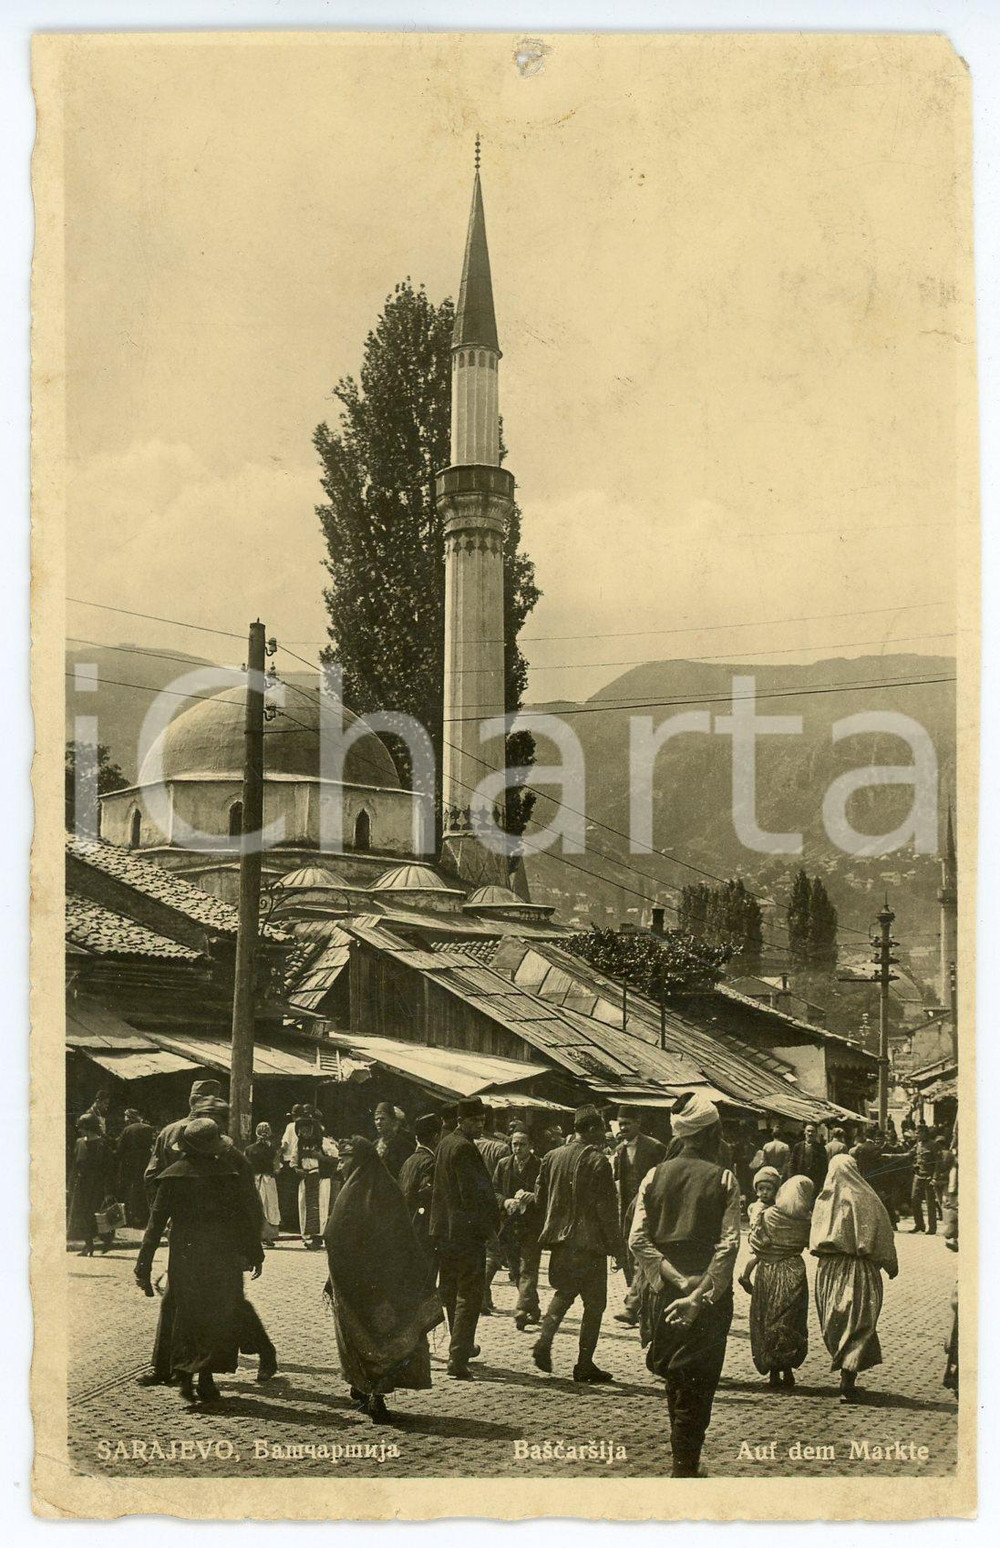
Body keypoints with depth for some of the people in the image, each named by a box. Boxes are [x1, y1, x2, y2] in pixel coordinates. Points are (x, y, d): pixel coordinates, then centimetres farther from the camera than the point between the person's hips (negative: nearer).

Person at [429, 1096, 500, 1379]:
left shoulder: (445, 1144, 14)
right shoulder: (464, 1148, -14)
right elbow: (473, 1194, -18)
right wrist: (489, 1226, -10)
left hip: (444, 1231, 9)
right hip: (467, 1231, -9)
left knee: (452, 1292, 19)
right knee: (470, 1294, -6)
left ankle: (462, 1347, 34)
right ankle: (458, 1358, -11)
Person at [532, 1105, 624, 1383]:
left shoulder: (551, 1157, 5)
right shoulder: (597, 1161, -12)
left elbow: (540, 1199, 10)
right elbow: (606, 1207, -13)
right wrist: (617, 1245, -6)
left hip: (559, 1238, 6)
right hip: (590, 1241, -6)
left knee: (563, 1291, 23)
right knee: (594, 1302, 6)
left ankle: (544, 1339, 3)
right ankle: (584, 1365, 7)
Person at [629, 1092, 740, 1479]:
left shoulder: (656, 1175, 3)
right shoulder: (724, 1180, -5)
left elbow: (638, 1240, -5)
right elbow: (728, 1245, -15)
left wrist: (676, 1279, -8)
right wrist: (700, 1296, -16)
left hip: (663, 1294, 3)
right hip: (710, 1298, -3)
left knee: (674, 1379, 17)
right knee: (698, 1385, 4)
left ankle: (683, 1461, 25)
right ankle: (685, 1466, 2)